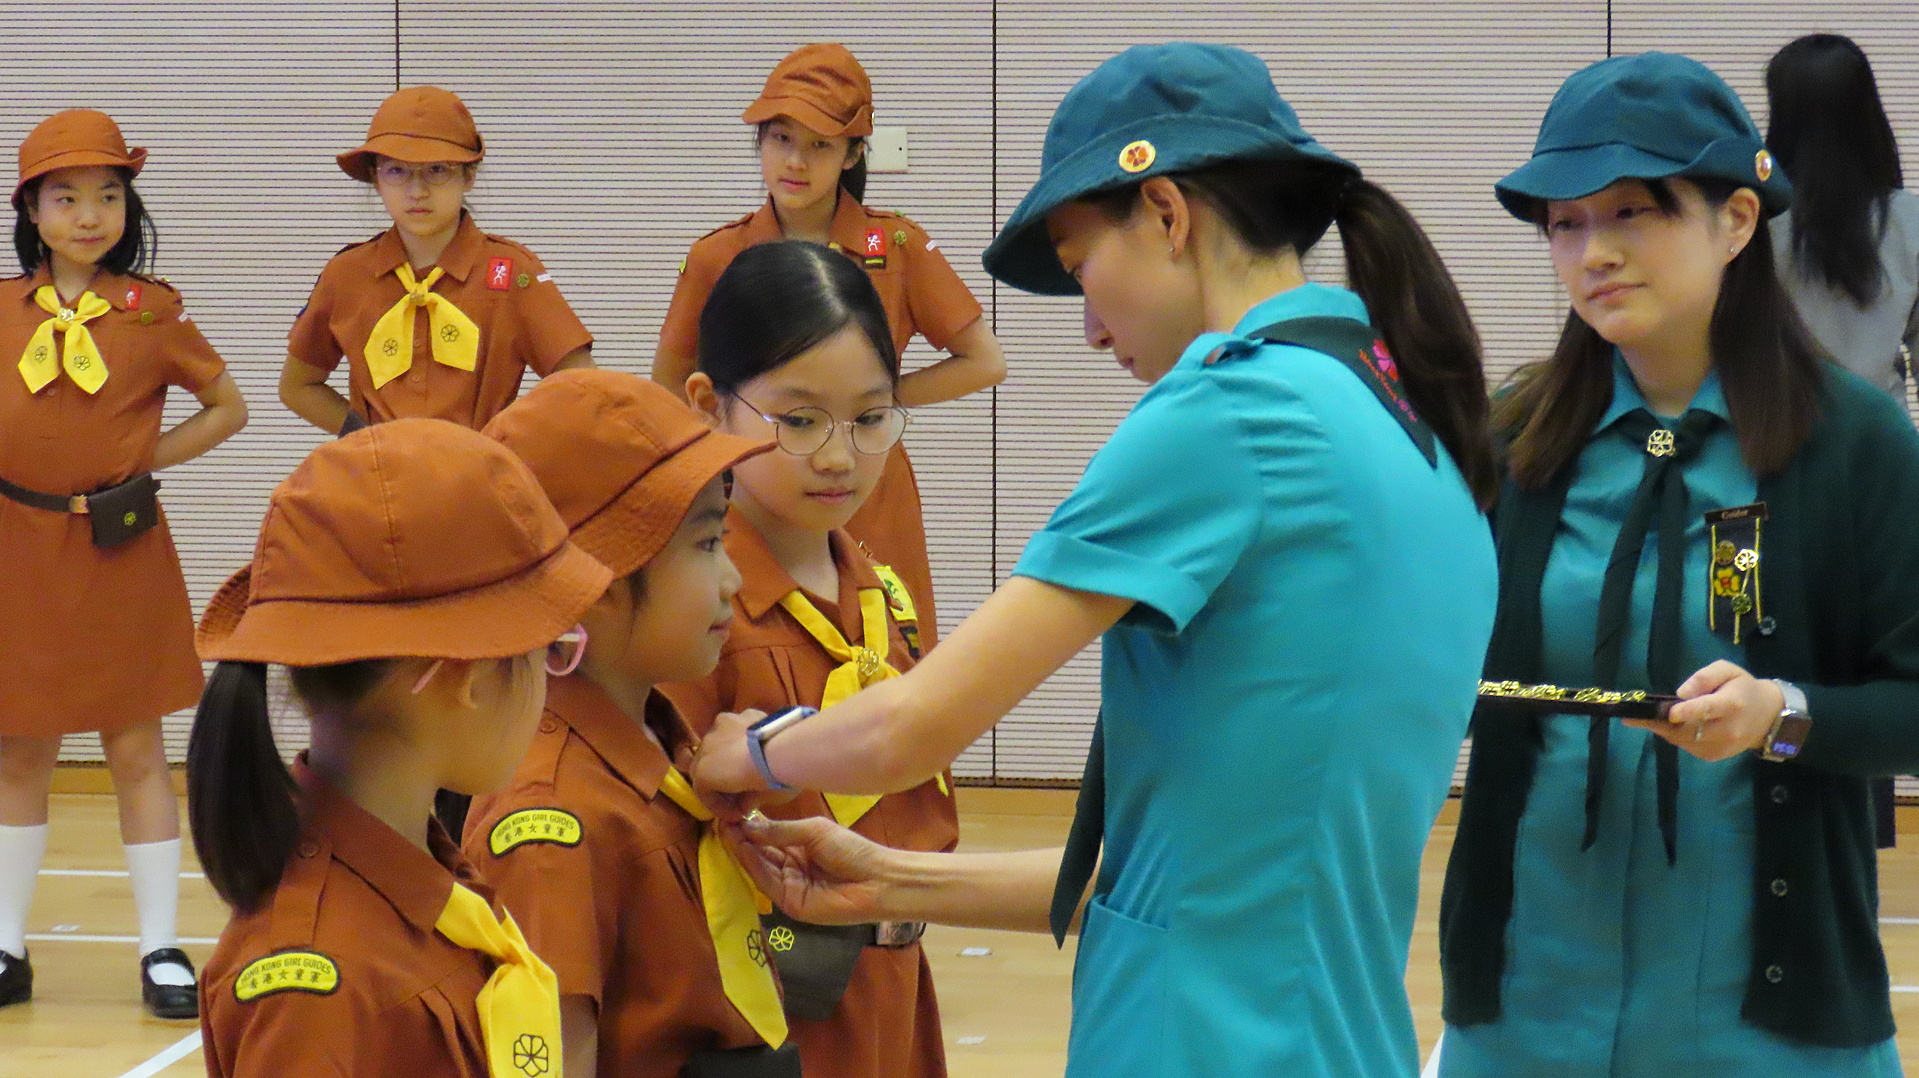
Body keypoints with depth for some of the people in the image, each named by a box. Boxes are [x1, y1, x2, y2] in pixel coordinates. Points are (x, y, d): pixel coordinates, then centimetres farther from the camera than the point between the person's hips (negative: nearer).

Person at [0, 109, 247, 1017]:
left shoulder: (152, 311, -3)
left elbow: (227, 407, 6)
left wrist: (144, 464, -3)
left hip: (120, 552, -2)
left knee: (135, 747, 2)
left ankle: (161, 950, 7)